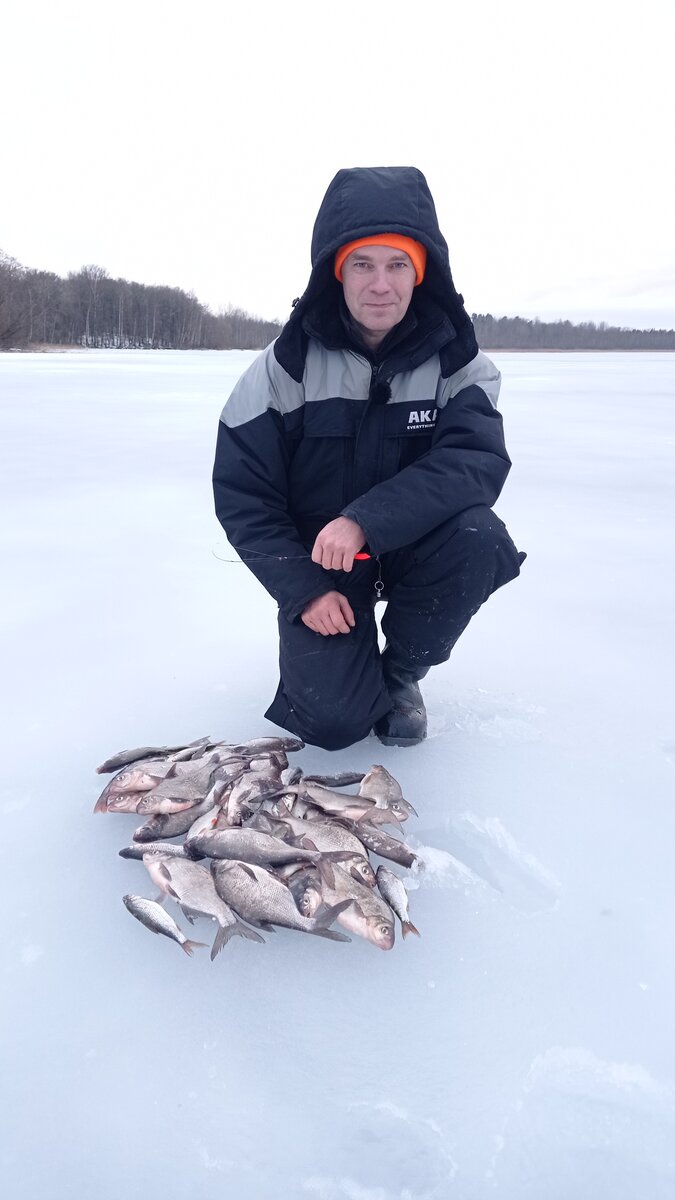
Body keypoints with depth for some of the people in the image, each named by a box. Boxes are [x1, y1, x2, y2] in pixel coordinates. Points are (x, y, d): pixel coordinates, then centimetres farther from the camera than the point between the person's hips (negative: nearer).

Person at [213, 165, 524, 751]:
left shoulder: (458, 363, -8)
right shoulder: (285, 367, -11)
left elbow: (479, 461, -25)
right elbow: (240, 494, -8)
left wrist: (367, 519, -38)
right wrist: (302, 589, -17)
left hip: (413, 545, 2)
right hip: (316, 559, -1)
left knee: (479, 537, -31)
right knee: (334, 720, -19)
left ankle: (401, 673, -3)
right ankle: (341, 659, 21)